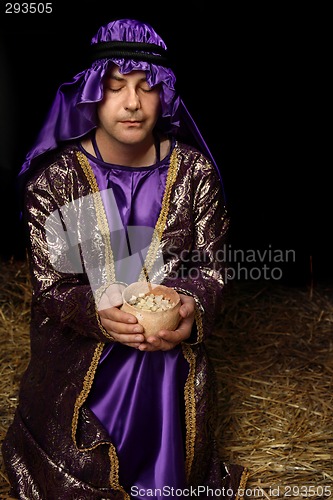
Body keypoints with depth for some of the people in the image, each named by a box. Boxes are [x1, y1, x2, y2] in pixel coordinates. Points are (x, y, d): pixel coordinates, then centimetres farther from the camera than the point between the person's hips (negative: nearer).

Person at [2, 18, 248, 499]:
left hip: (173, 360, 2)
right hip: (82, 365, -1)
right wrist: (95, 313, -30)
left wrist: (193, 308, -24)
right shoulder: (54, 180, -12)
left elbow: (208, 265, -1)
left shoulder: (194, 171, -7)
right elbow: (50, 289, -8)